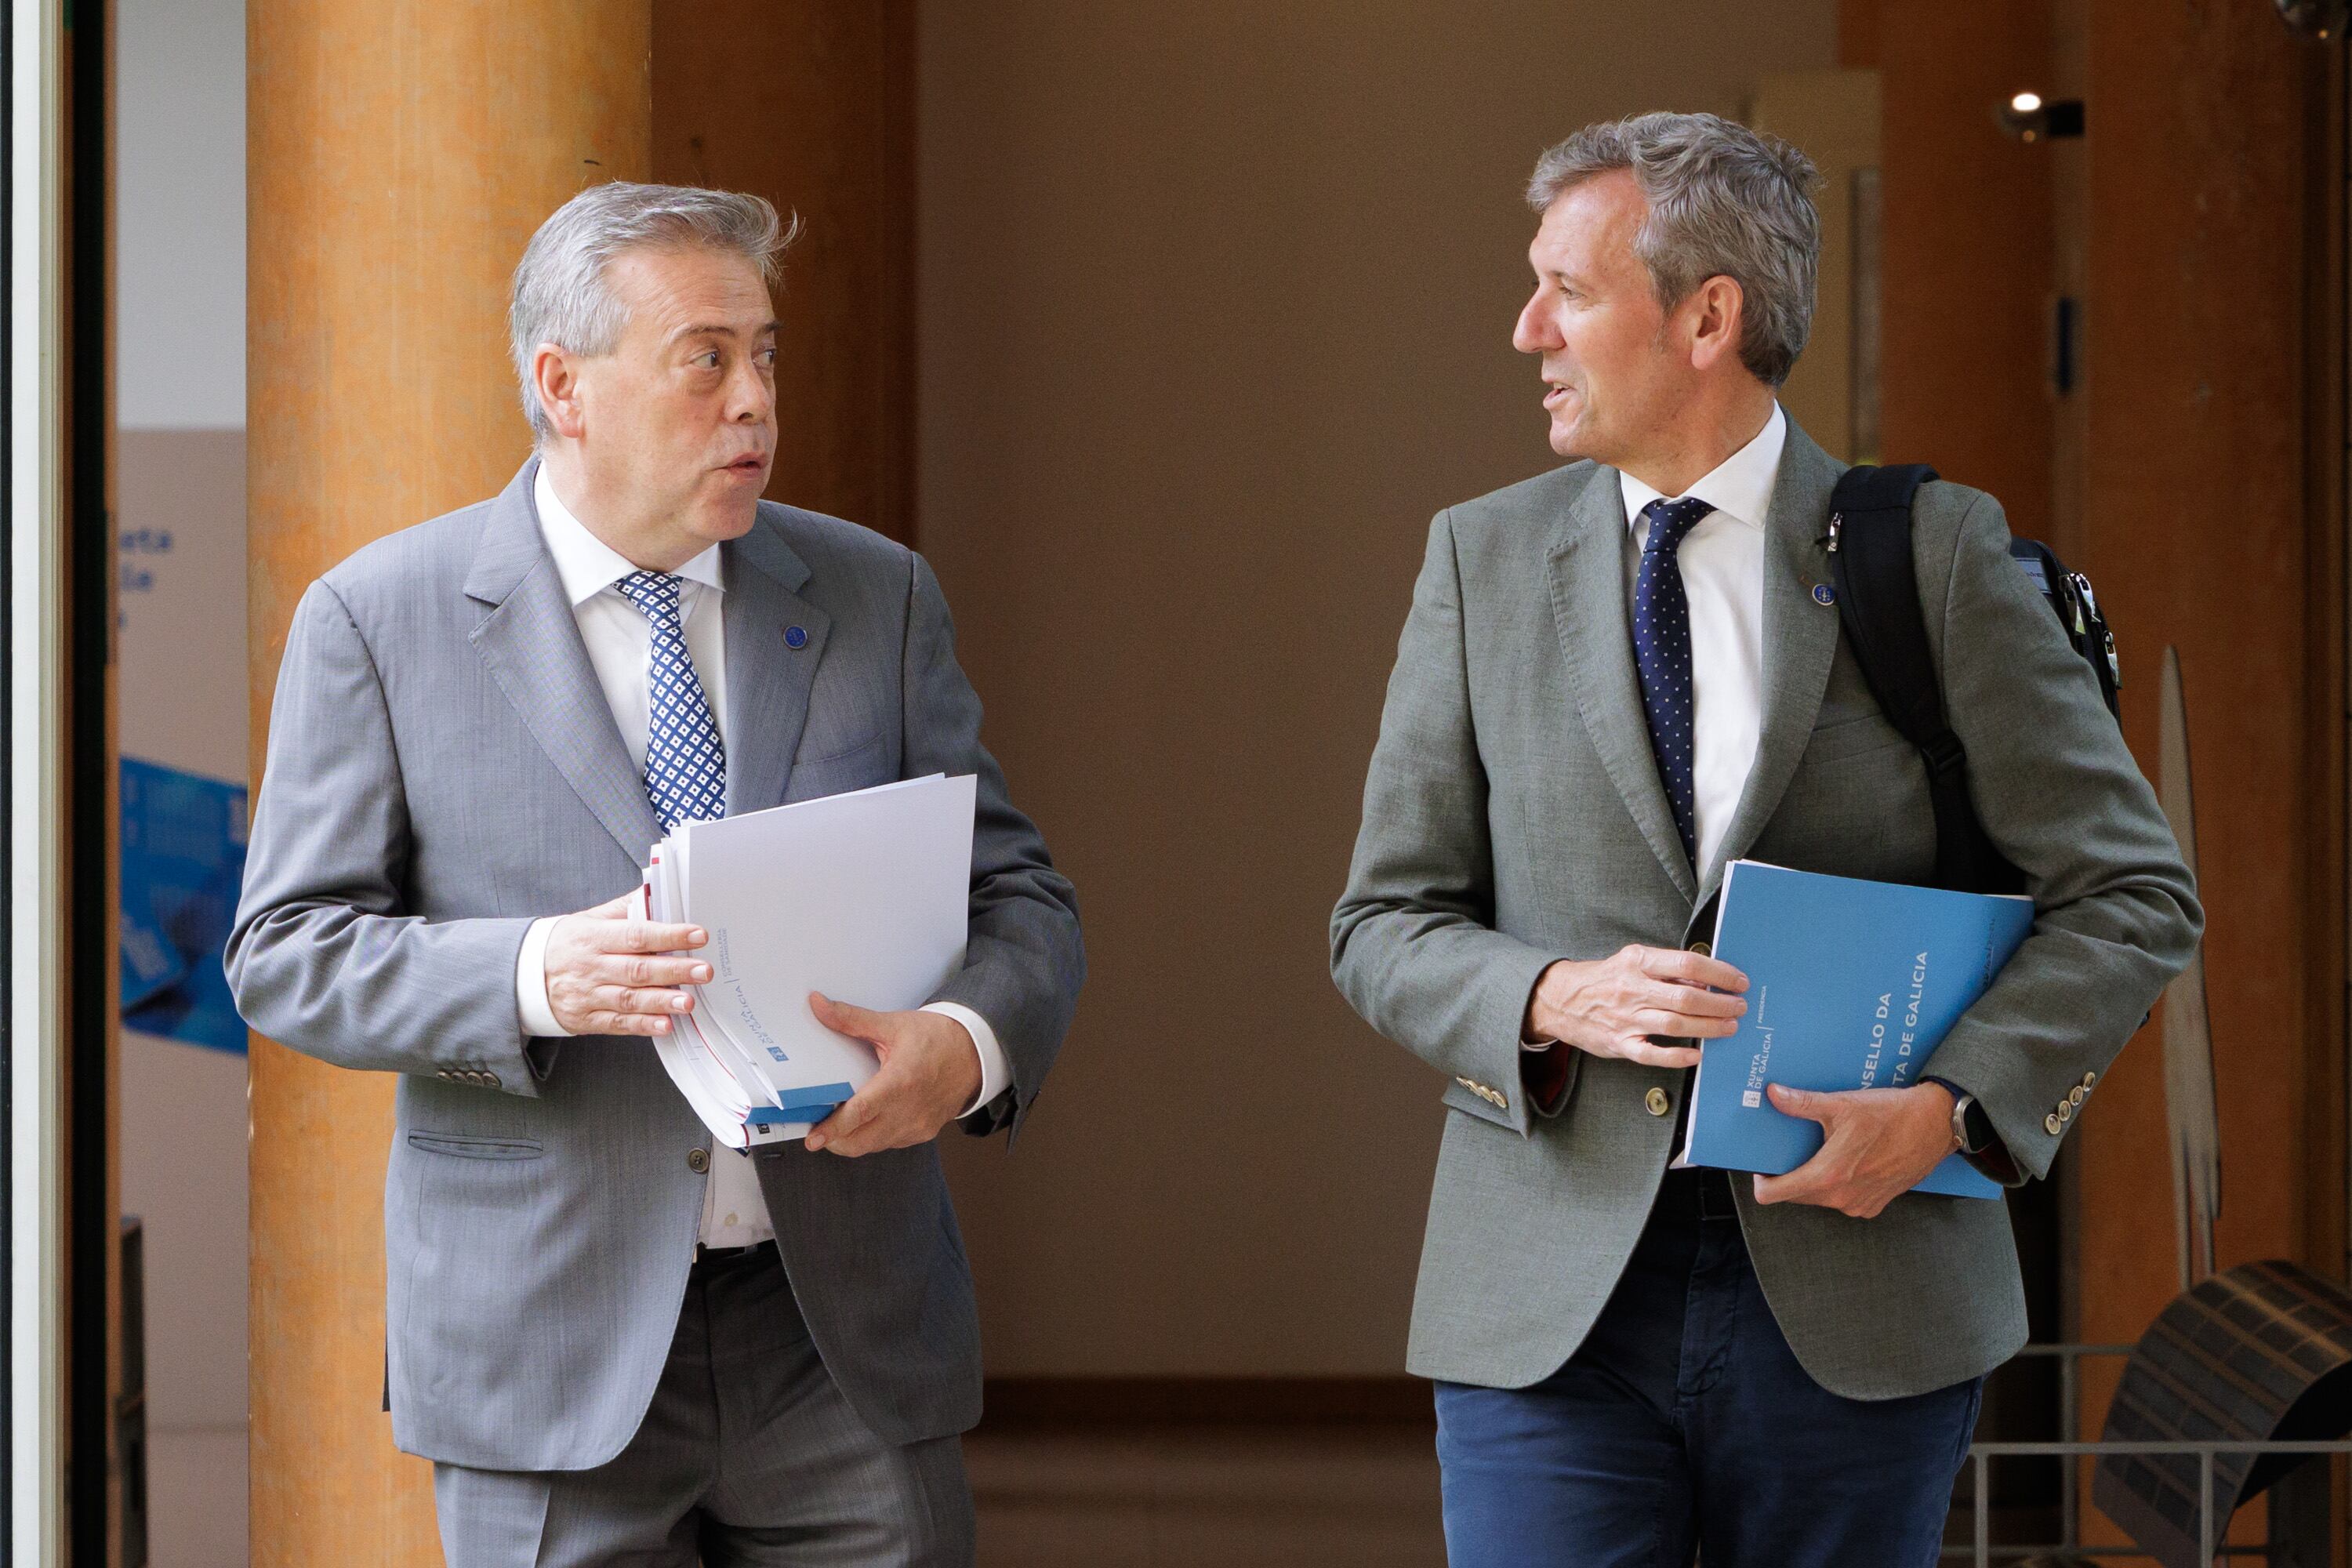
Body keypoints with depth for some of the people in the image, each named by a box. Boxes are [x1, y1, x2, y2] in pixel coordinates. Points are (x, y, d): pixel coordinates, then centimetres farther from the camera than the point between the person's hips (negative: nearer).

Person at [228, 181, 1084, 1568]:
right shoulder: (379, 620, 0)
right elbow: (288, 953, -2)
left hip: (850, 1339, 2)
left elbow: (1016, 896, 8)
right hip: (551, 1345, -2)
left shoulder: (877, 596, 8)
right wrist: (533, 975, -21)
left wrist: (969, 1038, -16)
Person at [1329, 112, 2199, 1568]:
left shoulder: (1935, 555, 0)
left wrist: (1951, 1107, -12)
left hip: (1854, 1296, -1)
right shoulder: (1484, 560, 7)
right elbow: (1386, 921, 9)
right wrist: (1554, 1000, -12)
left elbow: (2134, 893, 2)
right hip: (1551, 1307, 1)